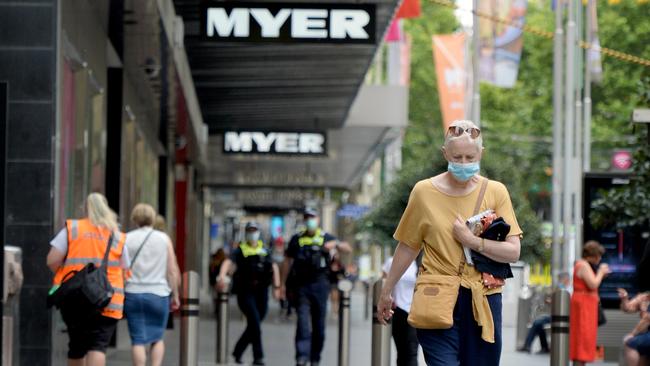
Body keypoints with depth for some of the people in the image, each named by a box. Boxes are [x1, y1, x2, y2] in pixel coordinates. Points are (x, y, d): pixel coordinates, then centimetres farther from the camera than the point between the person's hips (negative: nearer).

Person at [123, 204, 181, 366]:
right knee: (157, 338, 14)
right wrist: (175, 295, 9)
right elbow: (173, 271, 1)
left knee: (138, 340, 1)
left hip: (133, 293, 0)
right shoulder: (164, 238, 3)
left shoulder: (127, 239, 2)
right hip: (158, 294, 0)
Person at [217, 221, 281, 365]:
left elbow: (274, 267, 22)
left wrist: (276, 287, 12)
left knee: (254, 325, 7)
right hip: (245, 292, -5)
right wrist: (222, 276, -33)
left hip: (261, 292, 5)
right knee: (255, 321, -17)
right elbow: (228, 262, -14)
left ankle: (238, 352, 25)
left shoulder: (264, 250, 16)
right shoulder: (241, 250, 2)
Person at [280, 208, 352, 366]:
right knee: (302, 320, -13)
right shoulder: (297, 239, 10)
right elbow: (287, 261, 15)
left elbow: (348, 249, -2)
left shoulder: (326, 238, 6)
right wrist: (283, 283, 10)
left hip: (320, 285, 0)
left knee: (319, 324, 4)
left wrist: (336, 244, -23)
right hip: (301, 286, 0)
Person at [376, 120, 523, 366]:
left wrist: (473, 241, -14)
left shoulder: (495, 192, 3)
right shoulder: (424, 192, 2)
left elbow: (513, 252, -2)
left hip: (483, 301, 2)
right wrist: (386, 292, 17)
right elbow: (407, 247, 12)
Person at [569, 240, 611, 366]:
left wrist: (601, 275, 15)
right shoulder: (584, 265, -14)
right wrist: (600, 272, -7)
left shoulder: (581, 264, 18)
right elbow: (593, 285, -22)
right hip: (583, 304, -11)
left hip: (584, 305, 11)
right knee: (582, 337, -12)